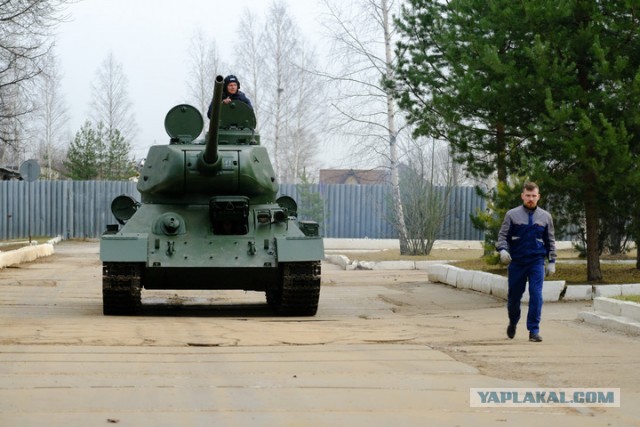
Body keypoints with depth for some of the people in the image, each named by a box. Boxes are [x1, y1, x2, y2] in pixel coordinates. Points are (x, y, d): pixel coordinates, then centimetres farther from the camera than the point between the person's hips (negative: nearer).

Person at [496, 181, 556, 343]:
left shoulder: (545, 217, 9)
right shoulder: (512, 215, 3)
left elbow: (551, 240, 15)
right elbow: (502, 235, 3)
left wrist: (552, 261, 10)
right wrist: (503, 249, -16)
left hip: (537, 262, 0)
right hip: (516, 262, 0)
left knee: (536, 295, -12)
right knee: (514, 296, 9)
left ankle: (534, 330, -6)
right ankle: (513, 322, 35)